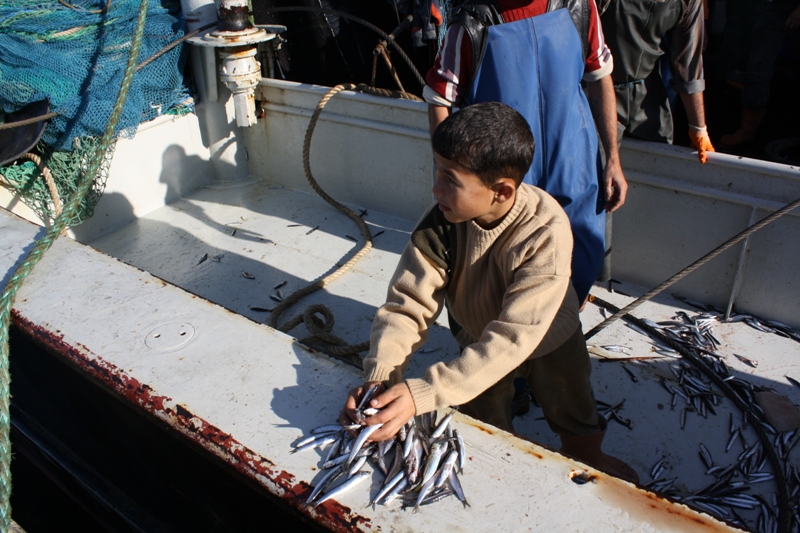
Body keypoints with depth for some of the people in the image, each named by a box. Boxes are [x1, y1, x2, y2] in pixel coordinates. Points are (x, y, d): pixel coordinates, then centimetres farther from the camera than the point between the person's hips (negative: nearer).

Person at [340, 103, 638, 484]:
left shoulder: (546, 232, -40)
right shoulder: (439, 224, -31)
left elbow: (512, 338, -44)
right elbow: (406, 306, -30)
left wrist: (421, 394, -51)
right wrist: (379, 378, -47)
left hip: (548, 339, -1)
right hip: (478, 342, 1)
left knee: (579, 430, 25)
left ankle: (586, 457, 58)